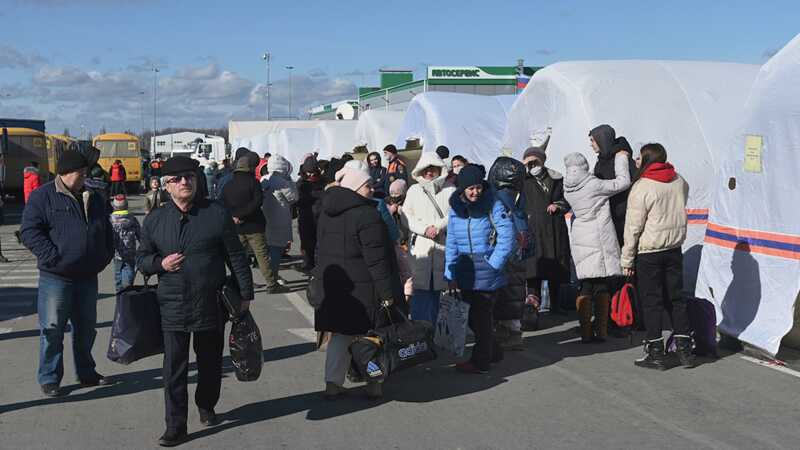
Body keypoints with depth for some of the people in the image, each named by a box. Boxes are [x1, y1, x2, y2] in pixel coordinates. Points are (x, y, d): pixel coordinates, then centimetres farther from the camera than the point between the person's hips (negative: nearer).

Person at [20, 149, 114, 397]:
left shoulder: (93, 198, 12)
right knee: (52, 329, 1)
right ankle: (49, 378, 12)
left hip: (88, 276, 6)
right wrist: (54, 257, -18)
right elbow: (30, 231, -12)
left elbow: (106, 231, 21)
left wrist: (104, 257, 8)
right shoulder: (42, 196, -6)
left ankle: (86, 372, 29)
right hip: (56, 277, -5)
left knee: (86, 328, 15)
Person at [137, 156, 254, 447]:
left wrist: (245, 294, 2)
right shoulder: (154, 220, 3)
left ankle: (206, 406, 41)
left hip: (212, 304, 0)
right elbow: (142, 259, 12)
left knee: (210, 363, 16)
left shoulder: (217, 214, -2)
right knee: (174, 368, 0)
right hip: (172, 306, 0)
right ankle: (175, 427, 9)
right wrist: (160, 263, -10)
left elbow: (236, 256, 2)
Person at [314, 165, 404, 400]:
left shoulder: (326, 212, 8)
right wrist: (387, 292, -15)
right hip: (363, 287, -7)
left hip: (332, 285, 7)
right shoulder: (366, 214, -17)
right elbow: (376, 259, -19)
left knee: (340, 334, 15)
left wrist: (324, 278, 21)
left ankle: (332, 383, 13)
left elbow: (321, 250, 15)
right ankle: (373, 385, 13)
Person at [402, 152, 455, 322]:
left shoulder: (450, 190, 9)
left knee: (437, 289, 3)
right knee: (420, 288, -4)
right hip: (420, 245, 0)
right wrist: (425, 229, -9)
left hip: (442, 244, 0)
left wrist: (438, 227, -13)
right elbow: (407, 216, 6)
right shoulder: (414, 190, 13)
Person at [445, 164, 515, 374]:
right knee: (472, 315, 10)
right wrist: (450, 274, 6)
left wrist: (494, 263, -13)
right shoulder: (455, 208, 6)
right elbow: (451, 242, 9)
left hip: (486, 267, -5)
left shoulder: (492, 204, -7)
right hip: (465, 269, 5)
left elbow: (507, 236, -10)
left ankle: (481, 361, 8)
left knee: (482, 314, -2)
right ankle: (493, 351, 29)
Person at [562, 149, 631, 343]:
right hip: (600, 240, -4)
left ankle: (586, 332, 4)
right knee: (602, 287, 3)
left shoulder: (568, 190, 4)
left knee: (585, 287, 6)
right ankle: (601, 331, 5)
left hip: (580, 239, 5)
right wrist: (621, 159, 3)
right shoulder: (594, 185, -12)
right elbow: (623, 182, -9)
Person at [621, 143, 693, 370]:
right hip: (674, 249, 6)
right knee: (676, 299, 13)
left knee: (651, 302, 3)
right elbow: (678, 212, 14)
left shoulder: (641, 188, -15)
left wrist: (627, 260, -8)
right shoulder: (680, 182, 3)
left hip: (648, 253, -6)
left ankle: (656, 353, 7)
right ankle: (684, 349, 17)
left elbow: (633, 228, -13)